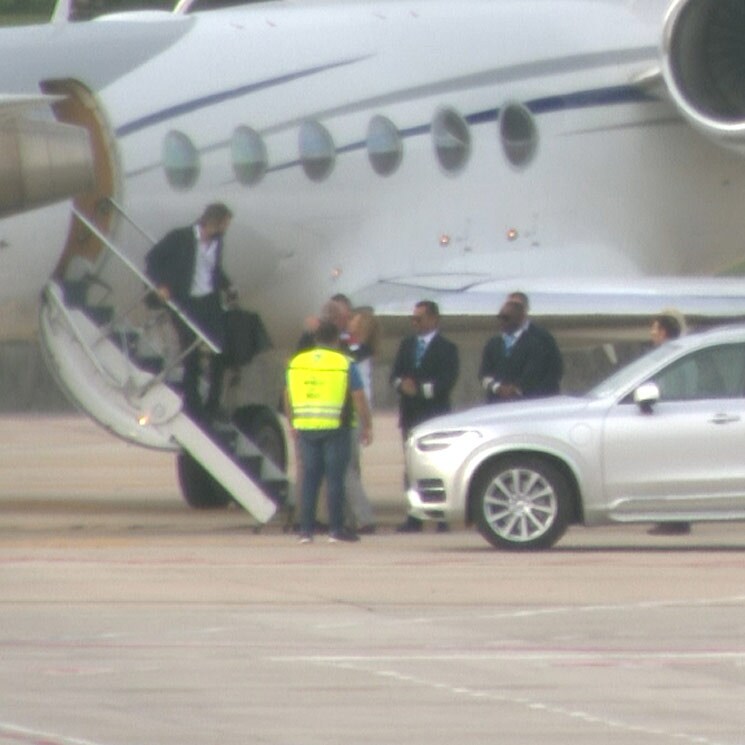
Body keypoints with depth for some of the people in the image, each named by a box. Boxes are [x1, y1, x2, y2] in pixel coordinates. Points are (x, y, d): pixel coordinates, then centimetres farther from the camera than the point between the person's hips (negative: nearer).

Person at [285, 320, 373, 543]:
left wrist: (293, 424, 24)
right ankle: (336, 529, -3)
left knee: (309, 478, 7)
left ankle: (306, 530, 5)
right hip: (335, 427, -4)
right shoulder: (344, 364, -4)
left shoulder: (296, 363, 8)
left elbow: (288, 397, 14)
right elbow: (359, 399, -5)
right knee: (334, 478, -2)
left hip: (306, 429, 4)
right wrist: (367, 427, 3)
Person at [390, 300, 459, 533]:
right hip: (410, 415, 5)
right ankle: (414, 518, 3)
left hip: (434, 415, -5)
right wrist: (402, 383, -10)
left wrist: (421, 388, -17)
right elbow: (395, 374, 12)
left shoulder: (446, 348, -1)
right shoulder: (406, 345, 17)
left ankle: (441, 518, -5)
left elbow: (447, 382, -9)